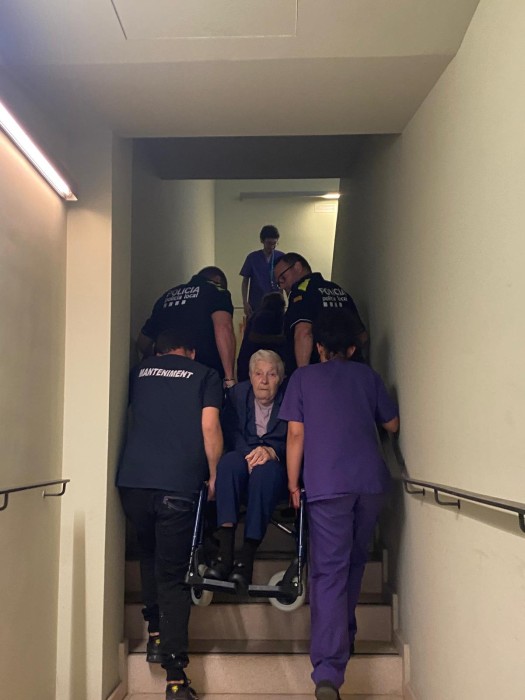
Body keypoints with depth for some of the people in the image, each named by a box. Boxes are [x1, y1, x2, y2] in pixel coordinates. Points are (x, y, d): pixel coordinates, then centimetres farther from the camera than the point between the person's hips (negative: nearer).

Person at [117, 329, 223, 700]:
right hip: (179, 483, -3)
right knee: (173, 574, 2)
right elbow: (209, 427, -2)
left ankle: (156, 635, 25)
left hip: (133, 479, 3)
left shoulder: (140, 371, 19)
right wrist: (214, 476, 7)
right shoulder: (205, 375, 10)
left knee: (150, 556, 26)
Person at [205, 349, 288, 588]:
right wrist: (250, 454, -21)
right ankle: (225, 552, -39)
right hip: (244, 457, 2)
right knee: (229, 460, -33)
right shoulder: (237, 393, 8)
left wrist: (272, 451, -25)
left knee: (266, 468, -37)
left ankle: (247, 557, -37)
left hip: (276, 471, -1)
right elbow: (231, 433, -3)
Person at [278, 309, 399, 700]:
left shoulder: (303, 378, 10)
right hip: (372, 480, 3)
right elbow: (392, 424, 23)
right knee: (355, 563, 21)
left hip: (327, 484, -3)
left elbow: (296, 435, 3)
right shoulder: (367, 375, 16)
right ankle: (345, 636, 33)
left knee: (329, 573, -4)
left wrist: (293, 484, 9)